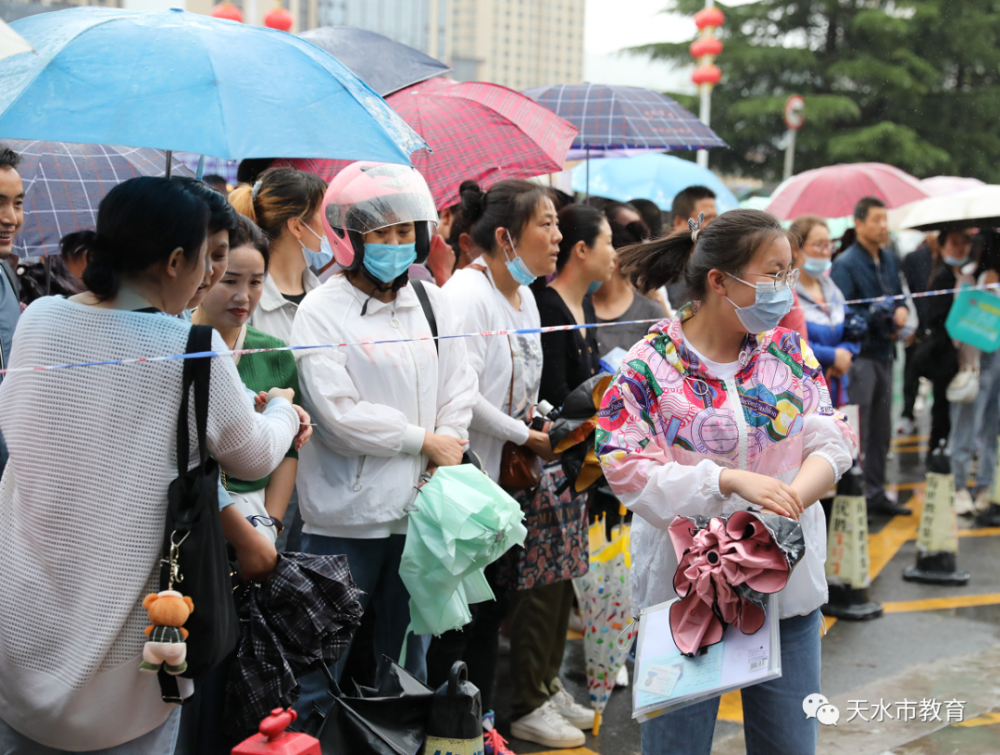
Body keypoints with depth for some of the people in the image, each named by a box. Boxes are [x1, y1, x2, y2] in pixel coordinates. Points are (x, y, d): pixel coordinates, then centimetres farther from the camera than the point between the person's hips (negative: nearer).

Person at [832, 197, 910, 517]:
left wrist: (899, 314, -1)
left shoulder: (889, 259, 12)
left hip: (884, 352, 8)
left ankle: (875, 493, 22)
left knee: (881, 431, 13)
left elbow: (899, 298, 21)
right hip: (859, 355, -8)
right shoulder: (845, 263, -11)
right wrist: (884, 316, -18)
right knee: (857, 433, -6)